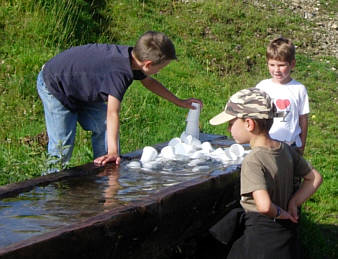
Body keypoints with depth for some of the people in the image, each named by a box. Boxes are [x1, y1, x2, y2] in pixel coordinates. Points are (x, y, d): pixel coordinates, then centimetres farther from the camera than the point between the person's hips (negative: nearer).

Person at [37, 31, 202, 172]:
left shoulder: (132, 58, -10)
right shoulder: (118, 72, -38)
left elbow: (149, 82, 12)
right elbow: (113, 114, -43)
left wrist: (179, 102, 17)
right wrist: (113, 152, -48)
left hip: (81, 88, 9)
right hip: (54, 88, -9)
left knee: (103, 128, 4)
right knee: (62, 146, -11)